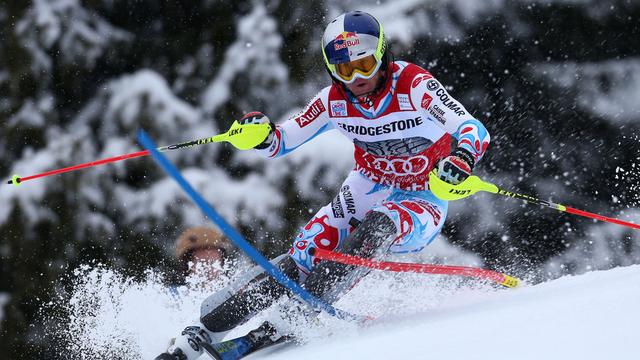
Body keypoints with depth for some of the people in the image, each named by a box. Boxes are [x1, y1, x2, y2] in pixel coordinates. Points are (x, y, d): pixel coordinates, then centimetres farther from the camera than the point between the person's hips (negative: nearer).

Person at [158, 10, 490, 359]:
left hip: (421, 202, -3)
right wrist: (260, 136, -25)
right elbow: (282, 141, -1)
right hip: (366, 190, 3)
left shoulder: (414, 86, -21)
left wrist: (463, 157, -51)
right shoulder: (335, 101, -8)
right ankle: (204, 331, -18)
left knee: (378, 225, -37)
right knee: (307, 252, -17)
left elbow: (473, 130, -29)